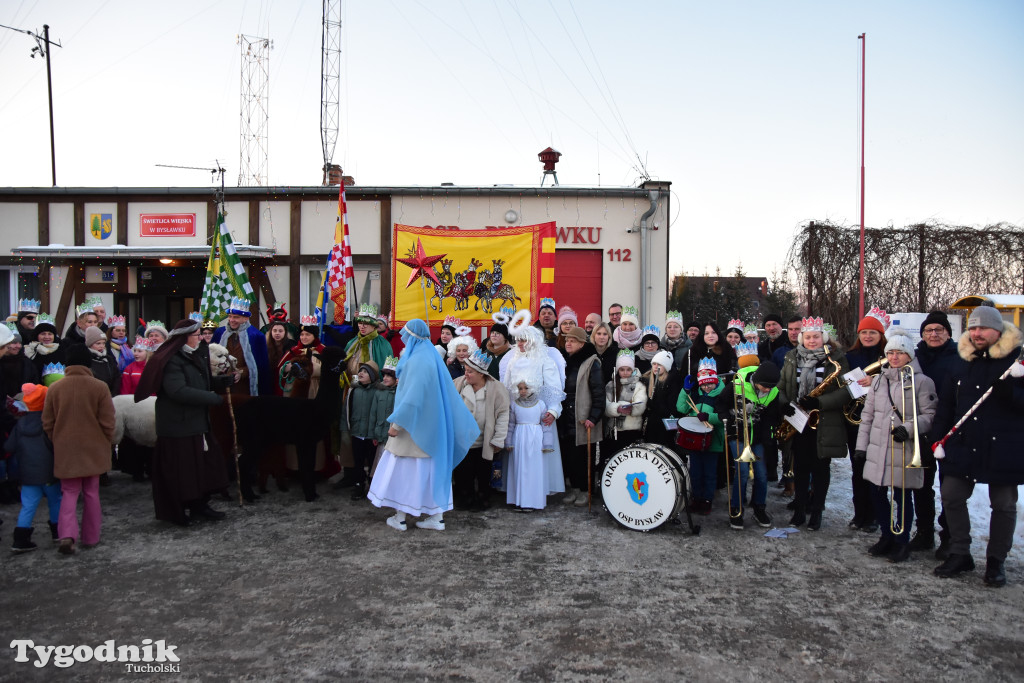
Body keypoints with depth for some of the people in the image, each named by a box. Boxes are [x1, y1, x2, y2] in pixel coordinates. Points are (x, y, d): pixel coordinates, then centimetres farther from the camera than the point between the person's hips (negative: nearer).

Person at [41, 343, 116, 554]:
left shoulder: (55, 388, -5)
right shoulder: (99, 387, -11)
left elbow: (47, 424, 2)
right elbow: (107, 423, -7)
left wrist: (57, 443, 17)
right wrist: (105, 443, 9)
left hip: (65, 451, 1)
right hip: (93, 450, -1)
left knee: (69, 493, 9)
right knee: (91, 493, 11)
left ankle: (67, 535, -9)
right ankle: (91, 537, 18)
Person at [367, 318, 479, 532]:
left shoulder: (417, 360, -18)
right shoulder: (432, 356, 8)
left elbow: (412, 396, -23)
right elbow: (447, 393, 10)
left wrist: (396, 424, -19)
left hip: (413, 426, -8)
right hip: (430, 425, 8)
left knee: (403, 468, 3)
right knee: (429, 468, 11)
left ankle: (400, 517, 11)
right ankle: (437, 516, 14)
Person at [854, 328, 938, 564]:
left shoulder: (921, 381, -3)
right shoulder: (878, 380, 12)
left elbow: (930, 415, -7)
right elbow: (867, 415, 14)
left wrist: (908, 429, -22)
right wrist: (861, 445, 11)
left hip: (905, 451, -5)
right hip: (877, 449, 5)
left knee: (903, 497, 3)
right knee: (878, 494, 10)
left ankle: (902, 542, 19)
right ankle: (887, 536, 27)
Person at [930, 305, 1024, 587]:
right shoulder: (962, 362, 8)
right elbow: (946, 405, 11)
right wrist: (938, 437, 4)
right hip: (963, 445, 4)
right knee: (951, 496, 3)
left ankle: (996, 561, 21)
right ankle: (960, 554, 17)